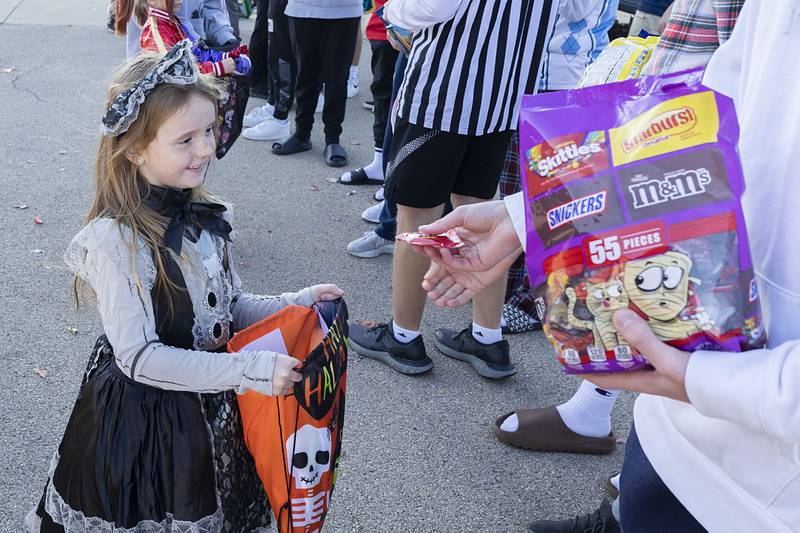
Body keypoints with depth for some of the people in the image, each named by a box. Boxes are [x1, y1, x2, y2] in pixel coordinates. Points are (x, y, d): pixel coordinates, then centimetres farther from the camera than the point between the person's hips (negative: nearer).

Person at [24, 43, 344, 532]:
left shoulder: (204, 216, -3)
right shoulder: (116, 240, -24)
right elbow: (140, 357, -25)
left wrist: (296, 304, -7)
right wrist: (250, 370, -29)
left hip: (211, 409, 6)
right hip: (142, 420, -6)